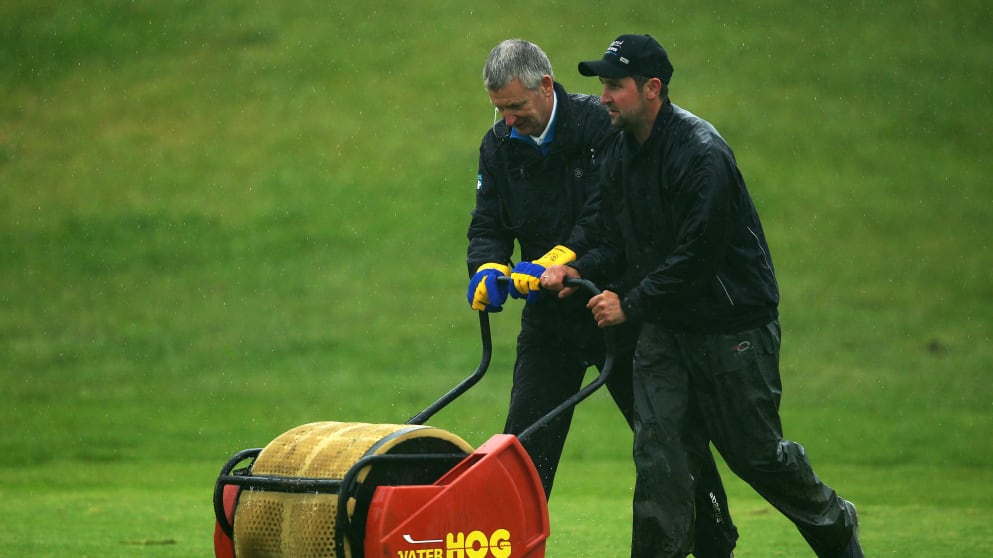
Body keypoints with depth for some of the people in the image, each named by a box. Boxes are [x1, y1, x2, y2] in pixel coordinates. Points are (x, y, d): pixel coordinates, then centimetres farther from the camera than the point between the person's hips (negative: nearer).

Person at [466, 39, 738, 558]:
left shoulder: (600, 124, -14)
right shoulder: (499, 146, 3)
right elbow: (488, 224, 1)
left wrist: (561, 258, -35)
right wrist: (488, 270, -20)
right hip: (550, 317, 4)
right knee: (525, 439, -4)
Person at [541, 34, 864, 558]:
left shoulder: (701, 153, -22)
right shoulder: (620, 156, 5)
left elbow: (699, 255, -25)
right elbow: (621, 243, 12)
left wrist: (631, 303, -21)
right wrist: (578, 269, -8)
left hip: (733, 326, -7)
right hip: (664, 328, 7)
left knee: (756, 452, 6)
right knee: (657, 453, -4)